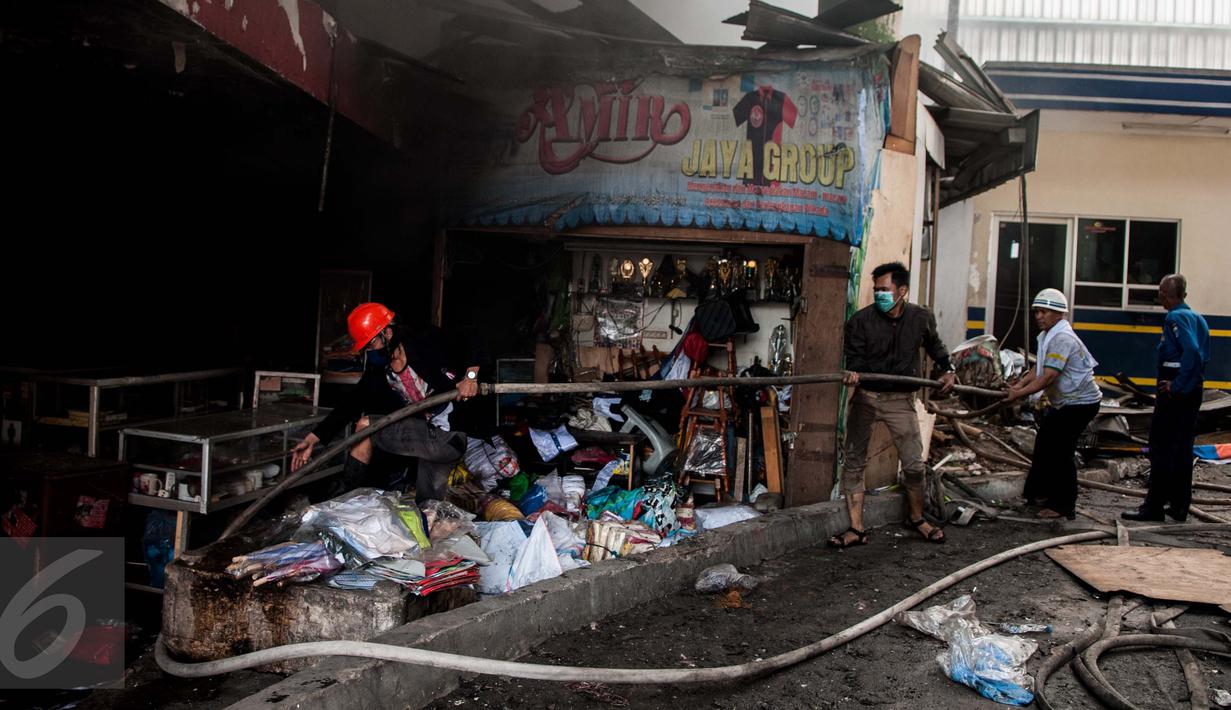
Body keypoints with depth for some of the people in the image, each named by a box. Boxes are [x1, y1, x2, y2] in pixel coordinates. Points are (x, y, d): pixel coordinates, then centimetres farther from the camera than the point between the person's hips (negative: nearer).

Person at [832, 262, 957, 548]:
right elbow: (855, 357, -11)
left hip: (901, 399, 1)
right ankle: (856, 529, 11)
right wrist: (854, 372, -32)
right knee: (854, 462, 1)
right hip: (865, 396, -1)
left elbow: (934, 345, 20)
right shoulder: (861, 320, -10)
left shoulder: (922, 318, -1)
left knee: (914, 464, 2)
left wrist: (947, 369, 10)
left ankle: (916, 518, 28)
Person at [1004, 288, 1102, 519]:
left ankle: (1064, 506, 2)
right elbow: (1038, 368, 11)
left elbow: (1048, 377, -30)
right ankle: (1038, 492, 32)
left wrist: (1020, 393, -26)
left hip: (1079, 403, -11)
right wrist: (1020, 383, -4)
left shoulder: (1062, 339, -24)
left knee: (1060, 451, -8)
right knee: (1044, 445, 18)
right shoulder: (1048, 335, 9)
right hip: (1062, 402, 11)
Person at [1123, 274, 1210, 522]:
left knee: (1162, 448, -4)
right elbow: (1204, 355, 15)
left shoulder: (1175, 318, -14)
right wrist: (1192, 380, 11)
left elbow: (1192, 351, -26)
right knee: (1183, 448, 14)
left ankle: (1154, 507, -2)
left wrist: (1177, 385, -22)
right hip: (1194, 389, 9)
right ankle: (1179, 506, 19)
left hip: (1174, 390, -9)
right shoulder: (1198, 318, 14)